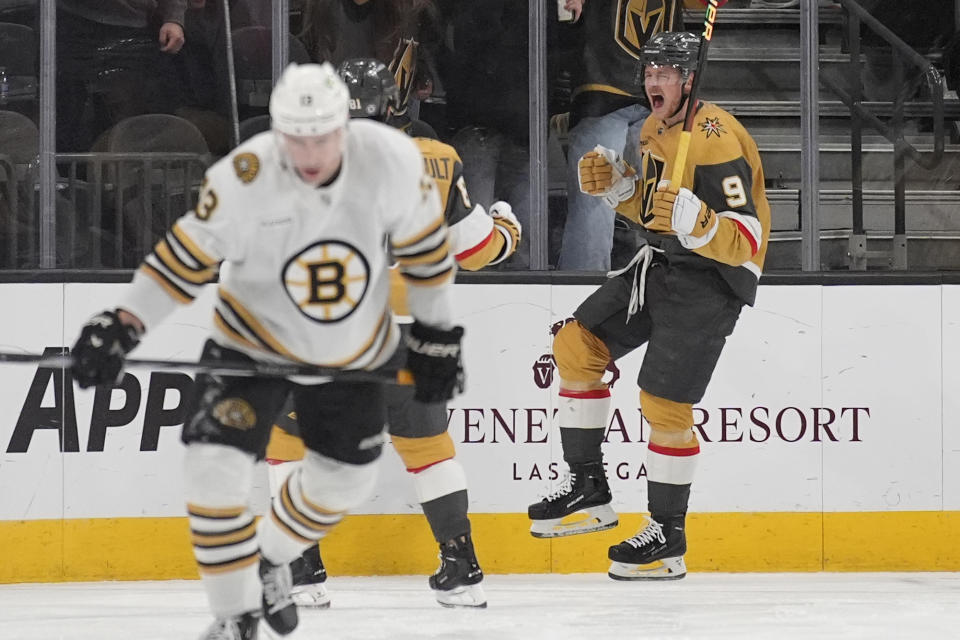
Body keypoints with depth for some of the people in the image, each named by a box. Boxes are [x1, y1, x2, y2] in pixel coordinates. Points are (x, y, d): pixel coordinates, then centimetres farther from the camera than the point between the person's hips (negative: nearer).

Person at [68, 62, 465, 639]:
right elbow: (188, 255, -16)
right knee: (216, 466, -18)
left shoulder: (391, 159, -23)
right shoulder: (244, 180, -28)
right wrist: (124, 323, -24)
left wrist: (436, 332, 0)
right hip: (254, 339, -3)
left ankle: (271, 558, 45)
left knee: (345, 477, 15)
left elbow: (422, 241, -7)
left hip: (352, 349, 3)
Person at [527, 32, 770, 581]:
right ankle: (589, 487, 14)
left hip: (712, 276, -10)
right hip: (660, 265, 10)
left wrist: (691, 218, -43)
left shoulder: (716, 141, -22)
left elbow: (743, 242, -27)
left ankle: (669, 538, 3)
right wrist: (614, 183, 2)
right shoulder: (655, 130, 8)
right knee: (577, 345, 6)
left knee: (664, 402, -10)